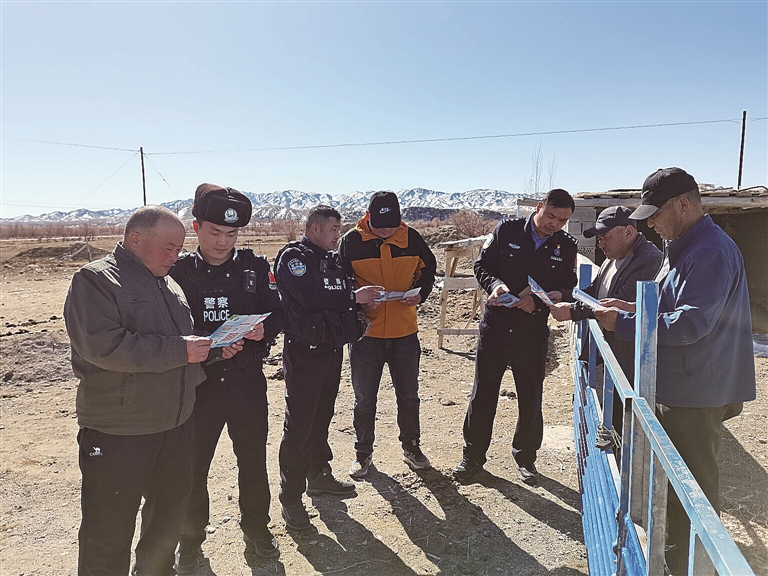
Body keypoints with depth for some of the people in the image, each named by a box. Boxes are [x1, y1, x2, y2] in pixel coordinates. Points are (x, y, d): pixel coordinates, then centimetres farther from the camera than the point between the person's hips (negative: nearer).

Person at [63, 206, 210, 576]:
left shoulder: (169, 285, 14)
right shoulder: (95, 280, -10)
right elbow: (103, 345, -25)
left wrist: (213, 347, 1)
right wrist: (178, 351, -23)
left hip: (176, 427, 8)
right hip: (117, 435, -7)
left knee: (169, 519, 20)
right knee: (109, 535, 6)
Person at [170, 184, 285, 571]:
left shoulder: (255, 266, 1)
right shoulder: (179, 271, -4)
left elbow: (278, 314, 1)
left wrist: (263, 329, -21)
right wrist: (211, 349, -20)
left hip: (247, 381, 1)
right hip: (198, 383, -1)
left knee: (253, 459, 14)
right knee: (192, 464, 10)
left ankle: (256, 528, 37)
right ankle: (191, 540, 34)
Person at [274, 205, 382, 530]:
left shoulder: (332, 259, 15)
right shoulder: (293, 257, -11)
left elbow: (343, 293, 18)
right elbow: (310, 296, -25)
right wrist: (353, 296, -18)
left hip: (332, 349, 8)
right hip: (304, 353, -8)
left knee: (321, 417, 20)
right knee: (298, 425, -3)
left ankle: (319, 475, 35)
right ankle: (290, 498, 8)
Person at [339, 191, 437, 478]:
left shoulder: (411, 237, -2)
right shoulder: (351, 241, -7)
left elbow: (427, 269, 10)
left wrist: (420, 294, -10)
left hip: (405, 331, 2)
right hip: (365, 333, -2)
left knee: (408, 394, 14)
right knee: (364, 398, 9)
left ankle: (411, 447, 34)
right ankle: (363, 452, 28)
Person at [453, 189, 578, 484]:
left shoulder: (566, 245, 0)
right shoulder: (507, 231, -4)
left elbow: (568, 289, 1)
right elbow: (481, 266, -1)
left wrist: (538, 301, -18)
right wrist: (495, 284, -22)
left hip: (533, 333, 1)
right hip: (495, 327, -1)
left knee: (531, 399, 12)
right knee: (482, 394, 9)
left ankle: (525, 456, 34)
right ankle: (473, 455, 27)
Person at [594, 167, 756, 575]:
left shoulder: (711, 252, -21)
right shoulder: (681, 247, 12)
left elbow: (690, 324, -27)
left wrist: (623, 323, -21)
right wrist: (633, 309, 4)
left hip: (697, 394, -10)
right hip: (675, 386, 10)